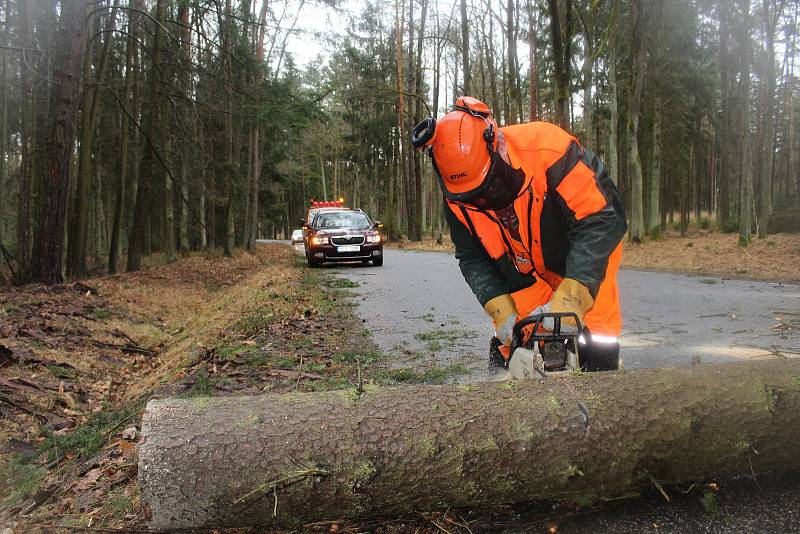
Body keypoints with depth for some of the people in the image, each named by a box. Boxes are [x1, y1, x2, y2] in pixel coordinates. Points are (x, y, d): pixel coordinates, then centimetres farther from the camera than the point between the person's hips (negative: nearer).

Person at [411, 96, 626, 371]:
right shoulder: (456, 196, -19)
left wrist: (571, 297, -43)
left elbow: (602, 220, -35)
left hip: (583, 260, -3)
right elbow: (471, 258, -8)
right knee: (514, 339, 0)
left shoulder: (548, 149, -35)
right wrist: (501, 309, -23)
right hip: (525, 273, 4)